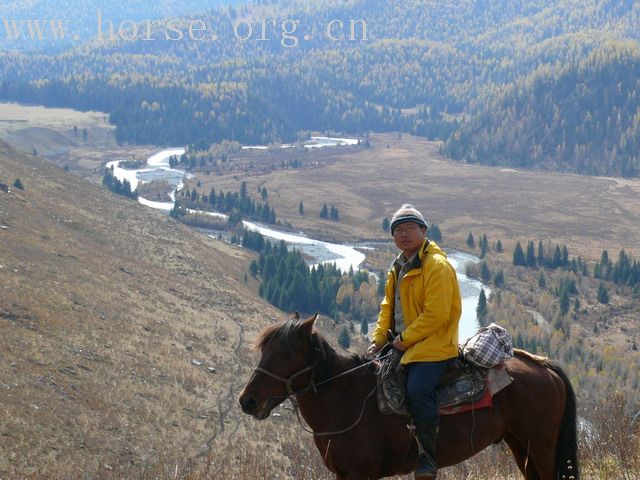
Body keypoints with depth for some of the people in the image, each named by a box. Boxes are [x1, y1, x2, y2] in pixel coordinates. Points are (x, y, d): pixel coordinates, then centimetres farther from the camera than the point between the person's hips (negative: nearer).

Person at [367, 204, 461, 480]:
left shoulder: (437, 265, -13)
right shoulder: (398, 268, 16)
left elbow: (437, 314, -21)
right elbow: (388, 307, 20)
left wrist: (405, 338, -17)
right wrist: (379, 339, 5)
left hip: (433, 345, -10)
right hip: (401, 343, 10)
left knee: (418, 389, -29)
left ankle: (429, 455, -17)